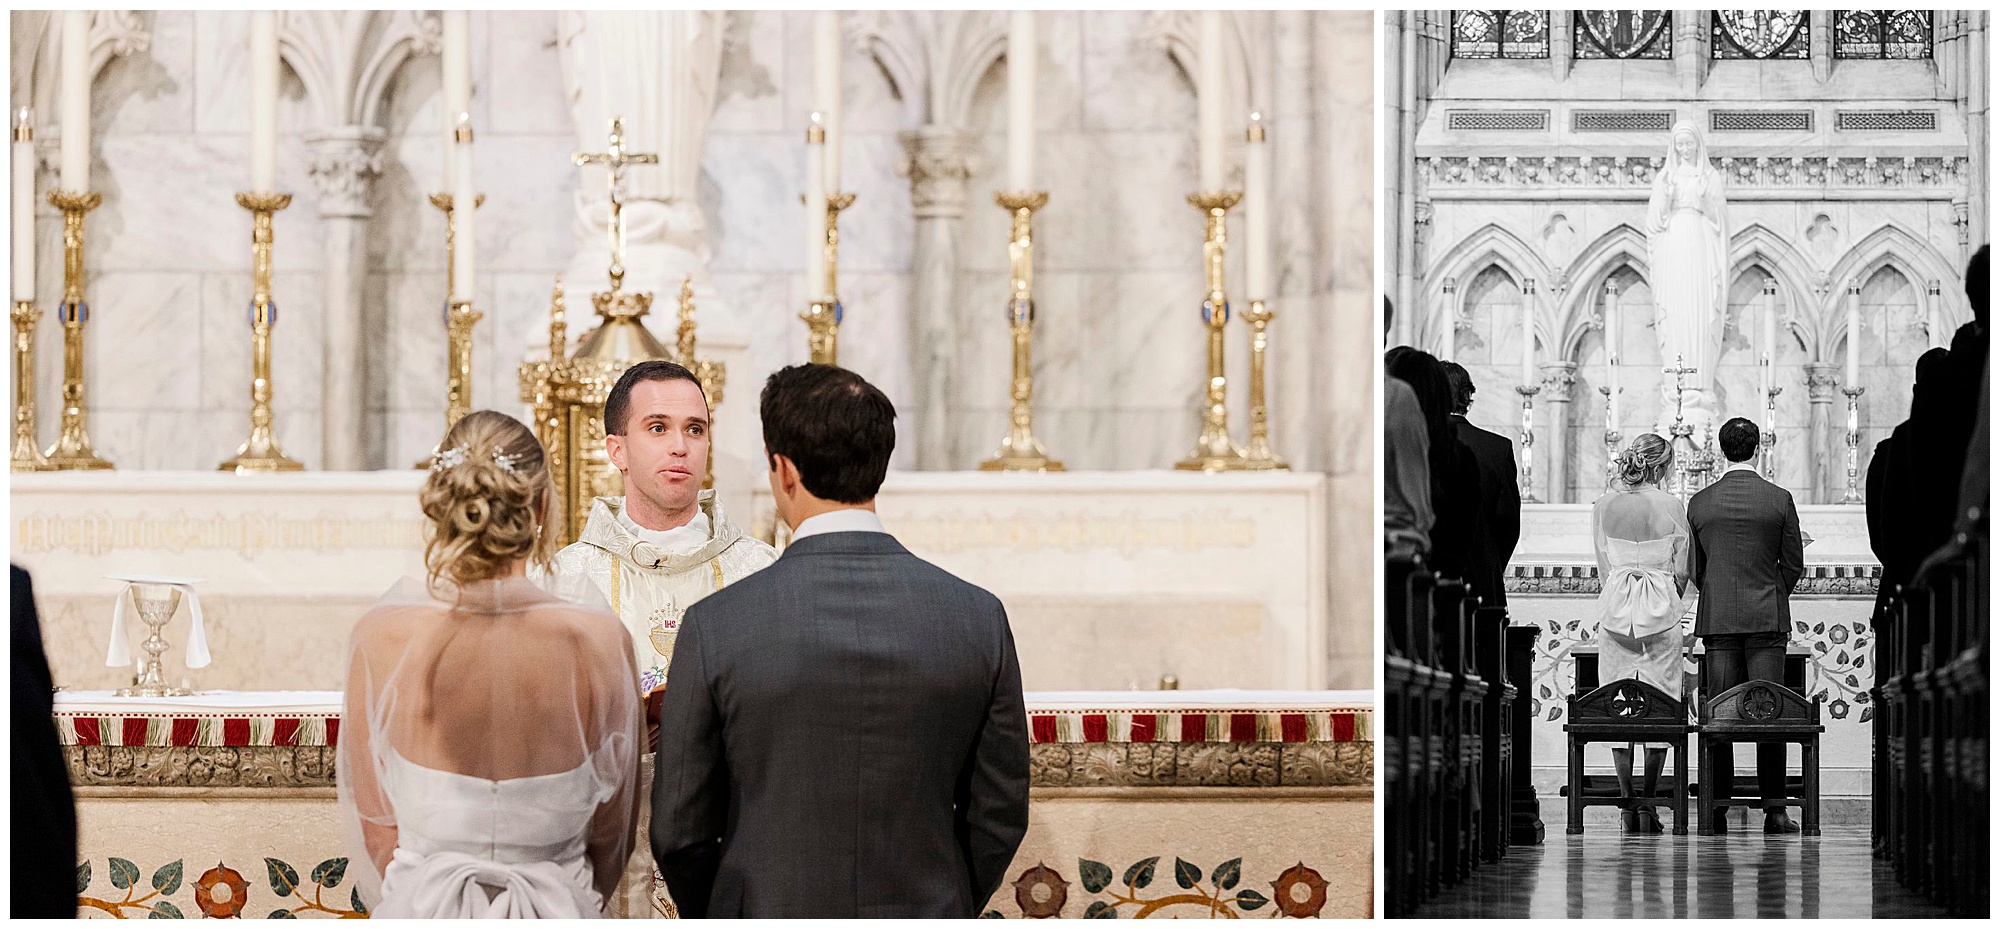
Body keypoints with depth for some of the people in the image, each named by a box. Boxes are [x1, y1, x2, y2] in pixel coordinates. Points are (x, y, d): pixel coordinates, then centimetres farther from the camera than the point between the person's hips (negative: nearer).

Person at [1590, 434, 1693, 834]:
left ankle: (1627, 801, 2)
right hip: (1661, 609, -2)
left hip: (1616, 607, 2)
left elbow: (1603, 566, 6)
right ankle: (1648, 802, -2)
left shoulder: (1603, 506, 1)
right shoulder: (1670, 506, -5)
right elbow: (1683, 569, 0)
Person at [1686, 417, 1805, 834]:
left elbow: (1694, 568, 8)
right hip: (1768, 619, -2)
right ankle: (1774, 808, -5)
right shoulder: (1779, 499, -3)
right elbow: (1794, 564, 2)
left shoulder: (1700, 503, 2)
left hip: (1717, 618, 2)